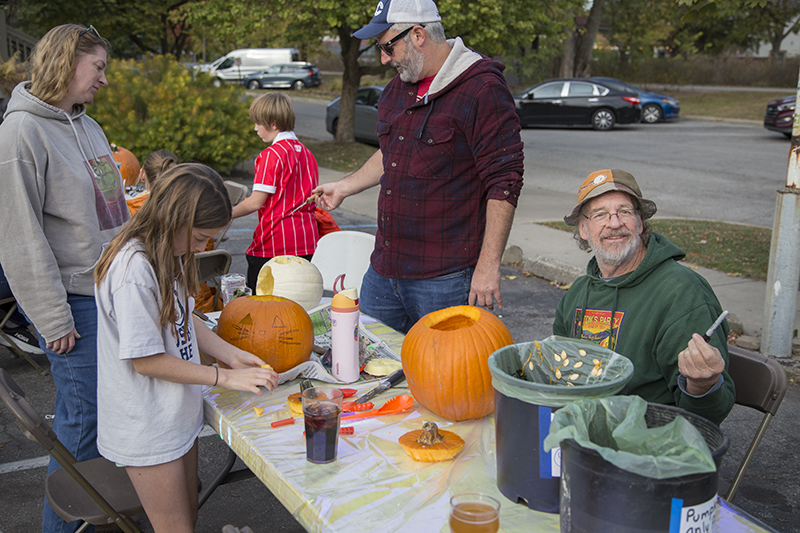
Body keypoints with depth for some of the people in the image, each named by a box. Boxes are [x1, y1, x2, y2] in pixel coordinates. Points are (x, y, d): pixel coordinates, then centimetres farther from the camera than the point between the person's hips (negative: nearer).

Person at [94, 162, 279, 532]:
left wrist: (230, 354, 0)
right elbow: (146, 360, -24)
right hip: (146, 429, -9)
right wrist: (225, 377, -18)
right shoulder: (134, 269, -28)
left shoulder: (167, 252, 1)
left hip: (177, 415, 9)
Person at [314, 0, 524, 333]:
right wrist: (344, 187, 30)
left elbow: (504, 183, -16)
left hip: (445, 278, -8)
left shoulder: (482, 90, -13)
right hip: (384, 269, 8)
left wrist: (488, 266, -19)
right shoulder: (398, 88, 13)